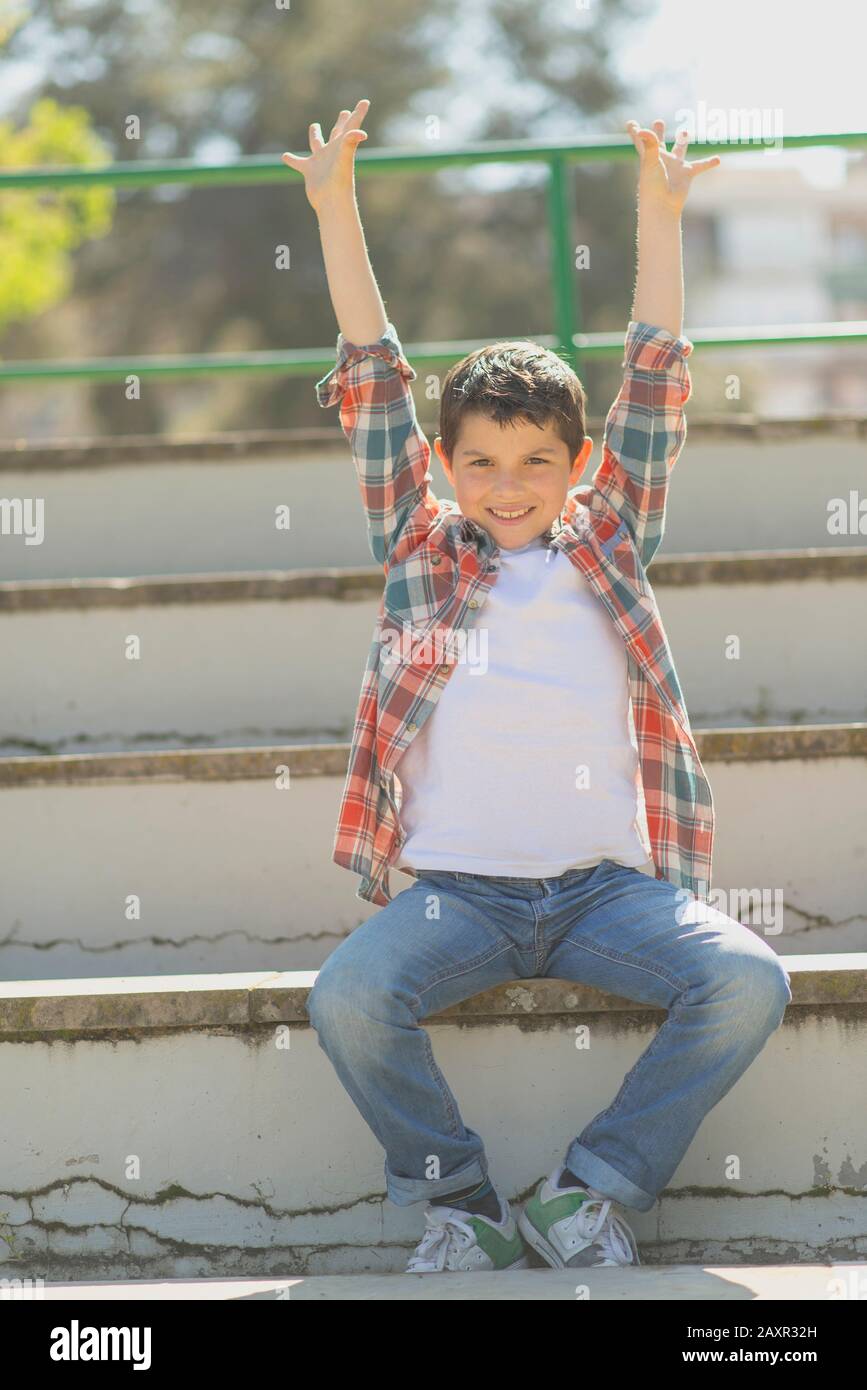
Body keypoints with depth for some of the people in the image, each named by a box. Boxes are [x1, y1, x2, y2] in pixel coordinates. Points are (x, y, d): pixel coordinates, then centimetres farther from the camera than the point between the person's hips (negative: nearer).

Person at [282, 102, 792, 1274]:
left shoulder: (608, 548, 15)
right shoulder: (419, 555, 14)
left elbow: (656, 387, 16)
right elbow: (375, 386, 13)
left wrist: (658, 212, 14)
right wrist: (336, 212, 12)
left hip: (607, 885, 1)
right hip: (455, 889, -1)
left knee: (748, 982, -25)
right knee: (348, 995, -30)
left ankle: (593, 1191, -9)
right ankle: (462, 1202, -8)